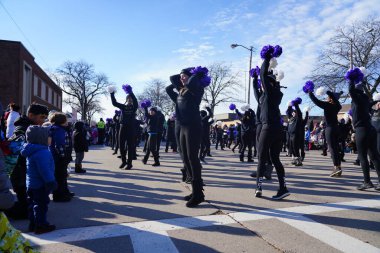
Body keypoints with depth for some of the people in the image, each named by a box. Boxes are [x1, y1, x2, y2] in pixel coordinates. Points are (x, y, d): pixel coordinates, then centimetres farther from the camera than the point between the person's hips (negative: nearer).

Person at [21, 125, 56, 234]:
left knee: (33, 204, 19)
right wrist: (51, 182, -23)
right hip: (40, 185, -10)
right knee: (41, 205, 1)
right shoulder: (42, 152, -26)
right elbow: (45, 170, -29)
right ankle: (41, 226, 11)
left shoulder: (32, 151, 9)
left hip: (32, 184, 10)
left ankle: (33, 224, 30)